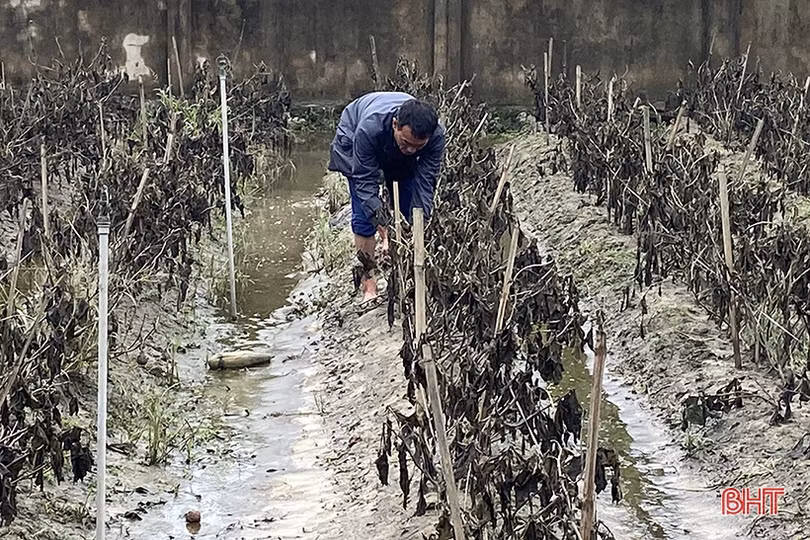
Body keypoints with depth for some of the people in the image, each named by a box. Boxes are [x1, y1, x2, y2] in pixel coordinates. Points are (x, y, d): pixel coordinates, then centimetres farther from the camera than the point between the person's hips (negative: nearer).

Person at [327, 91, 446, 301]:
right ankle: (368, 280, -6)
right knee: (364, 214, -13)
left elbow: (425, 183, -31)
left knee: (410, 208, -5)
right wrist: (383, 229, -45)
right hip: (353, 140, -3)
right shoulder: (369, 128, -46)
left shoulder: (436, 134, -37)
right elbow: (366, 182, -38)